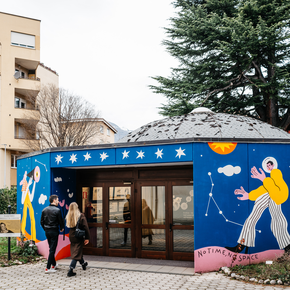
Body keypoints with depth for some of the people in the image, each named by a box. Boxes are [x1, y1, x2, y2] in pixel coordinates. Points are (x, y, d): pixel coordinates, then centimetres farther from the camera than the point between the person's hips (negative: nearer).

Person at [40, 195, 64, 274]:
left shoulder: (44, 210, 4)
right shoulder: (57, 210, -14)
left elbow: (41, 222, 8)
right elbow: (60, 221, -9)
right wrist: (62, 228, 10)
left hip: (47, 231, 6)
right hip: (54, 231, -6)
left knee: (51, 248, 20)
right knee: (52, 250, -2)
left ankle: (54, 264, 33)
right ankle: (48, 268, -4)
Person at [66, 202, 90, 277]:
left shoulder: (68, 217, -4)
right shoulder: (81, 216, -14)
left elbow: (68, 226, 4)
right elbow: (86, 228, -14)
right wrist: (87, 238, -9)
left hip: (71, 237, 5)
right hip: (79, 237, -5)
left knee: (76, 251, 23)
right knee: (77, 253, 1)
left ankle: (83, 263, 45)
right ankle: (70, 270, -7)